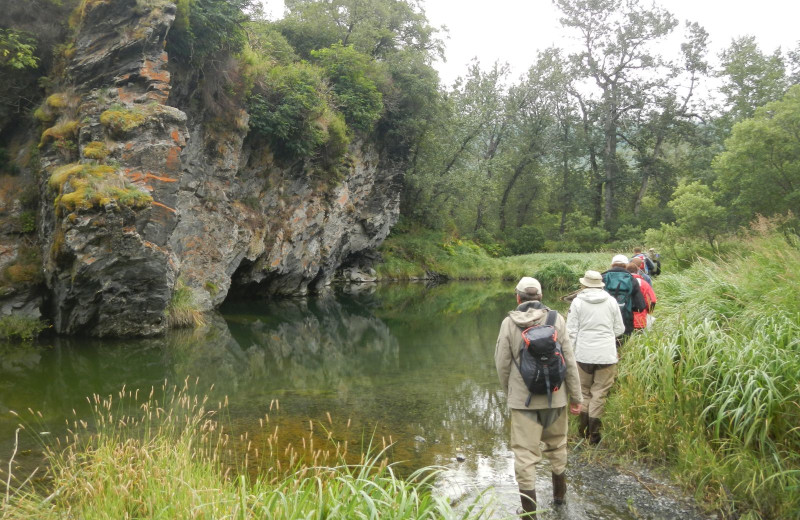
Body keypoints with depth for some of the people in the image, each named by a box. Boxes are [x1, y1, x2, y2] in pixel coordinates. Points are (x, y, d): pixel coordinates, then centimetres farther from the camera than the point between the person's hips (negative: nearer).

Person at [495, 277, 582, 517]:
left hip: (522, 398, -2)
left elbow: (502, 363, -2)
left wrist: (508, 393, 15)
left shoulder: (509, 323, -7)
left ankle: (529, 510, 8)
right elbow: (569, 361, -4)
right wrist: (575, 396, 5)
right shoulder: (556, 319, -6)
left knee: (525, 452, 4)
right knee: (556, 444, 22)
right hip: (554, 396, 2)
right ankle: (559, 492, 40)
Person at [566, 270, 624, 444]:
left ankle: (583, 430, 11)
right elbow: (619, 329, 8)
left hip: (584, 353, 0)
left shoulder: (578, 302, -3)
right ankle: (593, 434, 7)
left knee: (584, 391, 15)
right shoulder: (611, 301, 1)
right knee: (599, 393, 6)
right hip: (607, 354, 1)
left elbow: (571, 331, -3)